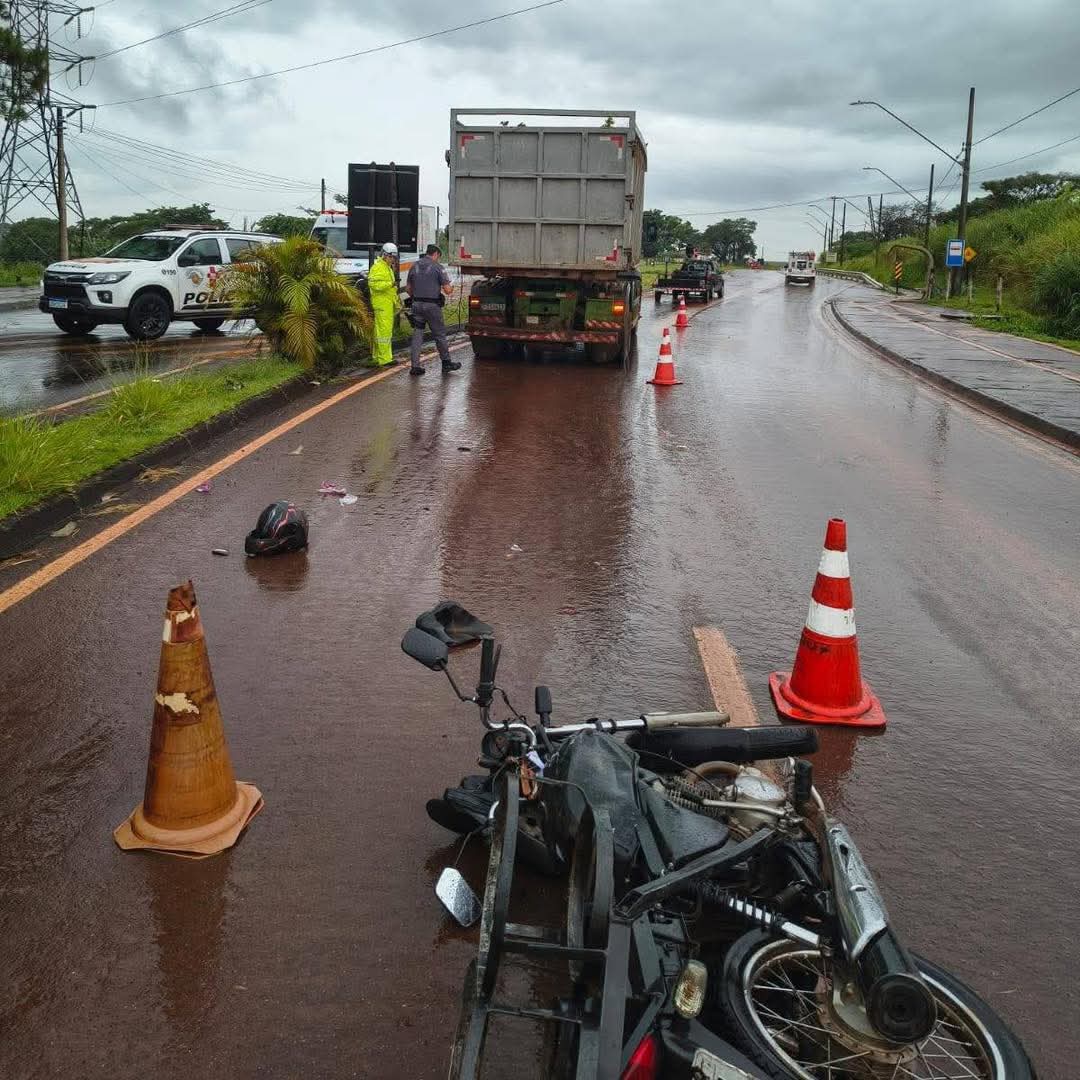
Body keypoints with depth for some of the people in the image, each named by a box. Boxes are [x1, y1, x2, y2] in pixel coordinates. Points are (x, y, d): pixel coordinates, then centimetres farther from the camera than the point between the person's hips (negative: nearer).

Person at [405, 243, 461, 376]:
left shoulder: (414, 266, 8)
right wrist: (451, 289, 12)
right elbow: (447, 290, -10)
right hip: (432, 306, -4)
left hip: (417, 305, 4)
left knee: (417, 334, 6)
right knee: (439, 334, 8)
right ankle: (446, 363, 19)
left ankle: (415, 366, 3)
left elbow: (408, 288, 12)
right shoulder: (438, 267, -8)